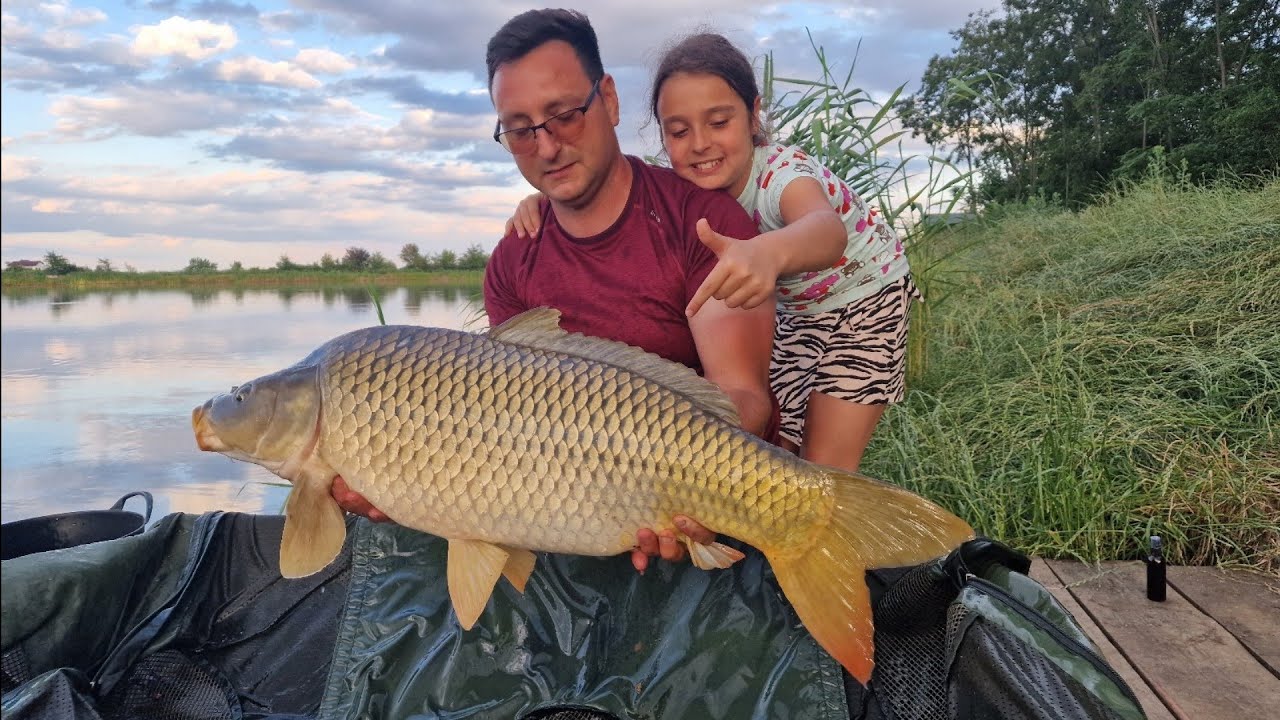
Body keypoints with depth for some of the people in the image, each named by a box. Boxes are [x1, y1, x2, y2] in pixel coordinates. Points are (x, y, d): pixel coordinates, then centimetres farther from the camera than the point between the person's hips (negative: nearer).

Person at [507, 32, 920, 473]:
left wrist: (768, 253, -83)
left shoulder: (781, 173, -37)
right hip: (794, 311, 5)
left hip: (866, 298, -5)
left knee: (825, 473, -6)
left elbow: (827, 229, -60)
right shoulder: (686, 189, -19)